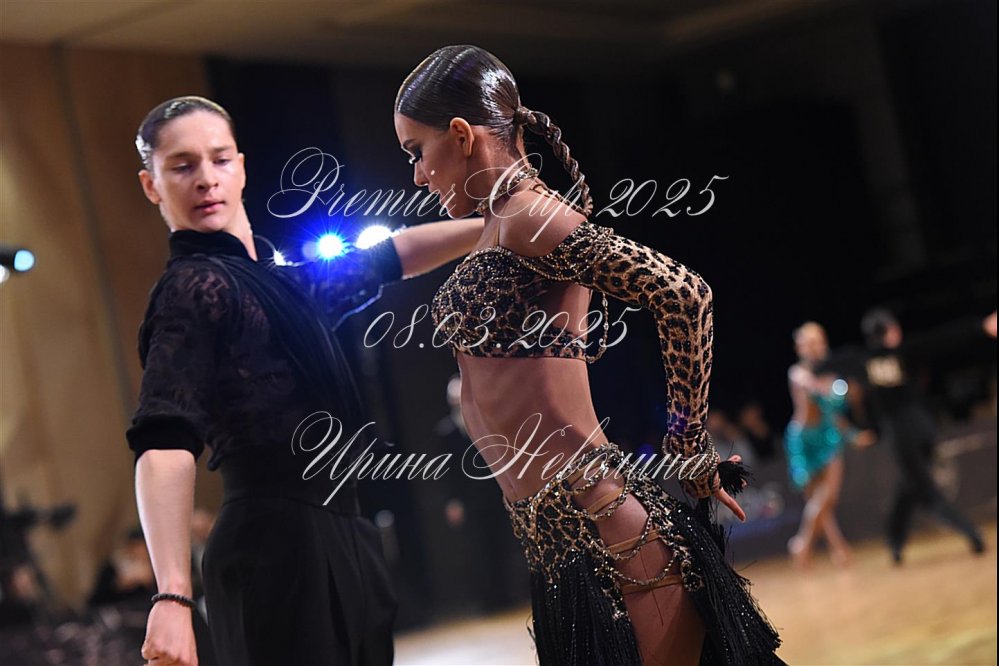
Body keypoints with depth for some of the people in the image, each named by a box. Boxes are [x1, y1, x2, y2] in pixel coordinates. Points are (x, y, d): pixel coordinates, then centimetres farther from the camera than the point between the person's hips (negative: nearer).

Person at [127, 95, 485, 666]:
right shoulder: (195, 286, -8)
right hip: (279, 544, -8)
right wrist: (173, 596, -30)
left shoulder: (277, 281, 17)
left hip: (340, 541, 8)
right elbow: (165, 444, -20)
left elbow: (386, 259, 32)